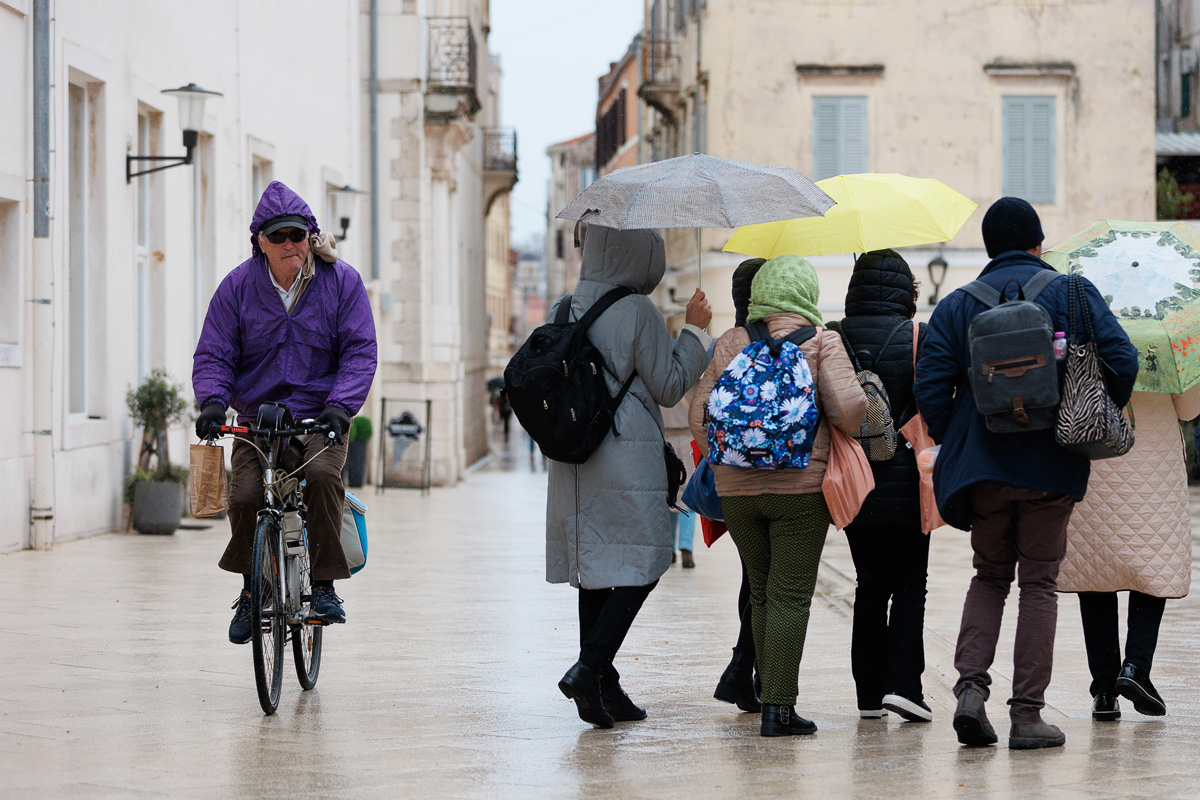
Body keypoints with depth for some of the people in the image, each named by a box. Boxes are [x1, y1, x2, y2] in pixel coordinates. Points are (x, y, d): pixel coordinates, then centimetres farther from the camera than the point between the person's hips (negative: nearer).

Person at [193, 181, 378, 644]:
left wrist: (341, 405, -21)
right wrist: (212, 401, -16)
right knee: (244, 496, -19)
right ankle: (251, 592, 6)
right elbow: (213, 354, 4)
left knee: (322, 475, -31)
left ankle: (323, 587, -19)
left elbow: (359, 352, -5)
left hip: (320, 418, -1)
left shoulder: (341, 282, -1)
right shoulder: (237, 287, 2)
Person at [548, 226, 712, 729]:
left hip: (573, 461, 7)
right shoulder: (637, 312, -11)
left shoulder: (562, 311, 9)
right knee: (642, 563, 0)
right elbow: (669, 387, -6)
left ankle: (604, 690, 12)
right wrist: (694, 329, 3)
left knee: (596, 570, 11)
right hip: (627, 458, -7)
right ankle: (590, 668, -14)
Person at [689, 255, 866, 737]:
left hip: (736, 486, 4)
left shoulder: (730, 344, 8)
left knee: (762, 592, 16)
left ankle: (771, 694, 20)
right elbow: (849, 406, -13)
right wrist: (838, 439, 8)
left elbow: (699, 414, 7)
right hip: (801, 484, -4)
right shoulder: (821, 343, -3)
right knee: (790, 596, -2)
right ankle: (778, 707, -6)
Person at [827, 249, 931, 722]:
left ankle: (869, 693, 11)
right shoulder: (917, 339, -7)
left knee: (870, 586, 12)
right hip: (904, 484, -3)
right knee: (909, 585, 6)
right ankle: (903, 683, -8)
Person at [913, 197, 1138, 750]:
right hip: (1052, 465, -2)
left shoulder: (957, 305, 7)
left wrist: (954, 444, 10)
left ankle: (971, 686, -4)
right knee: (1038, 583, 5)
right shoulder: (1070, 291, 3)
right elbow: (1121, 359, -7)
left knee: (989, 576, 16)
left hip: (982, 468, 2)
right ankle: (1028, 714, 1)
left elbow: (930, 386, -3)